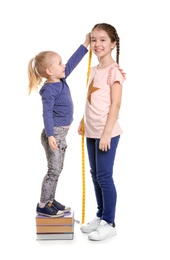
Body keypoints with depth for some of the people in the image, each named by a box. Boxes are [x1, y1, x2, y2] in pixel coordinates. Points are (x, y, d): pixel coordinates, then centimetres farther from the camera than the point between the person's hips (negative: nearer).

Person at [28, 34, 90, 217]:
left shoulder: (61, 80, 6)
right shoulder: (49, 90, -19)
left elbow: (73, 62, 13)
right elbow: (47, 114, -23)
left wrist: (86, 44, 13)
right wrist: (50, 135, -29)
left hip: (62, 133, 9)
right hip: (54, 134, -9)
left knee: (57, 169, 15)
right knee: (54, 170, -4)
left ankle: (50, 200, 27)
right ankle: (42, 206, 7)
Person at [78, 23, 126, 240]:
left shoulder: (114, 70, -11)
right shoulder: (93, 70, 13)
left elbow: (115, 104, -16)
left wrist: (107, 133, -19)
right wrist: (84, 122, 17)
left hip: (106, 133, -8)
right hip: (91, 132, 8)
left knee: (104, 176, -3)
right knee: (95, 175, 14)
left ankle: (109, 223, 9)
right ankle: (100, 216, 27)